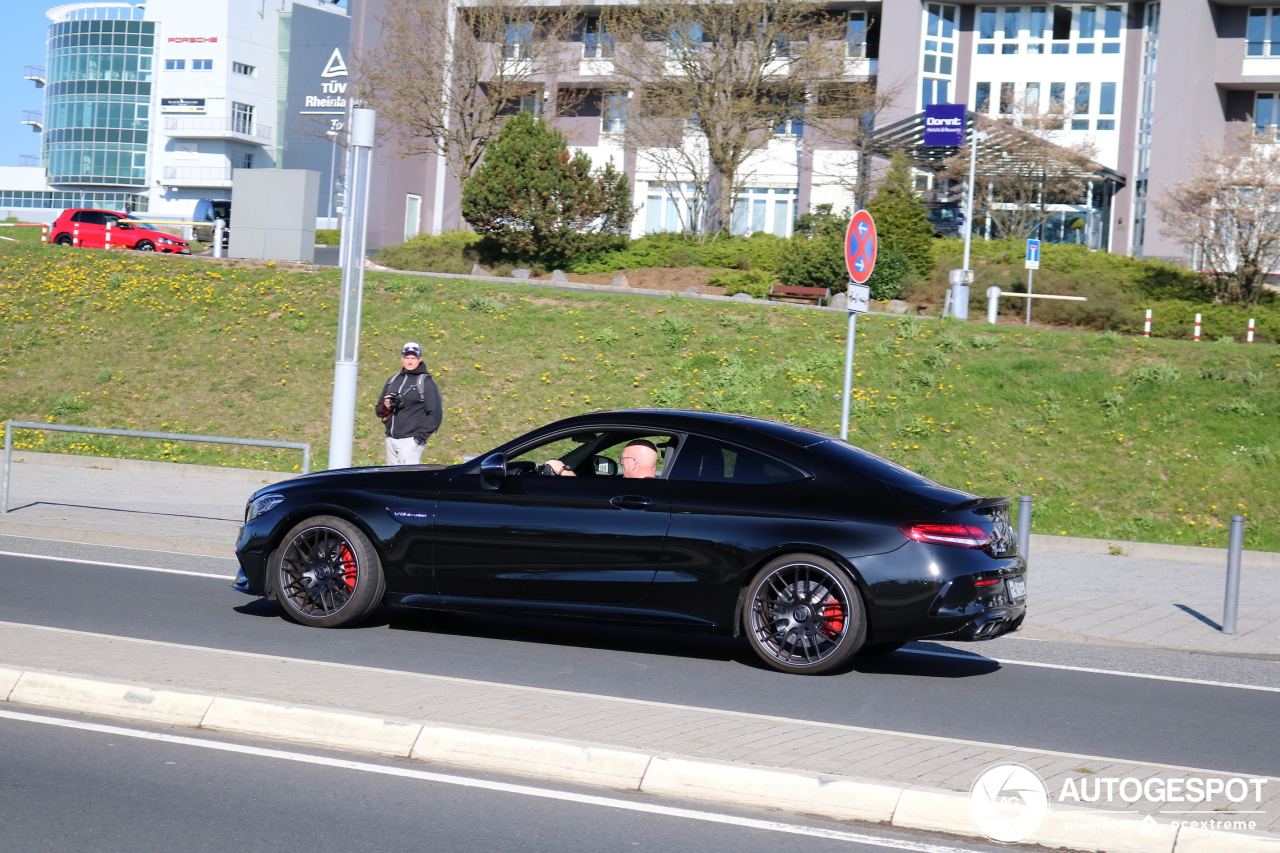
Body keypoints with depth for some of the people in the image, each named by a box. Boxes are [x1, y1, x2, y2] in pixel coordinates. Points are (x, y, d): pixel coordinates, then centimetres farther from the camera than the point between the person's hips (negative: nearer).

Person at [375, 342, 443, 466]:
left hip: (410, 441, -6)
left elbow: (435, 415, -8)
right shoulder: (392, 381, 17)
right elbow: (379, 410, 23)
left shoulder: (426, 382, -2)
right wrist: (385, 407, -1)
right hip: (391, 440, 6)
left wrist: (419, 438, -14)